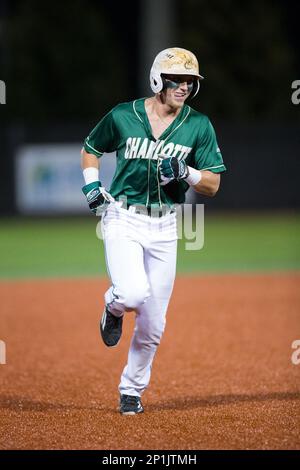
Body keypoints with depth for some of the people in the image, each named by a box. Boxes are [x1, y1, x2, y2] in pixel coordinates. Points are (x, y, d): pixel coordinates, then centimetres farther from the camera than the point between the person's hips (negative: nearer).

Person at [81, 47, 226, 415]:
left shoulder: (199, 126, 0)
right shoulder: (123, 116, -3)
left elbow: (212, 186, 0)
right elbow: (90, 148, 16)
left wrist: (185, 172, -19)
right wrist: (92, 185, 0)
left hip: (164, 227, 2)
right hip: (123, 220, -2)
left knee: (152, 326, 4)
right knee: (134, 293, -27)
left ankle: (131, 390, 25)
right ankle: (113, 306, 11)